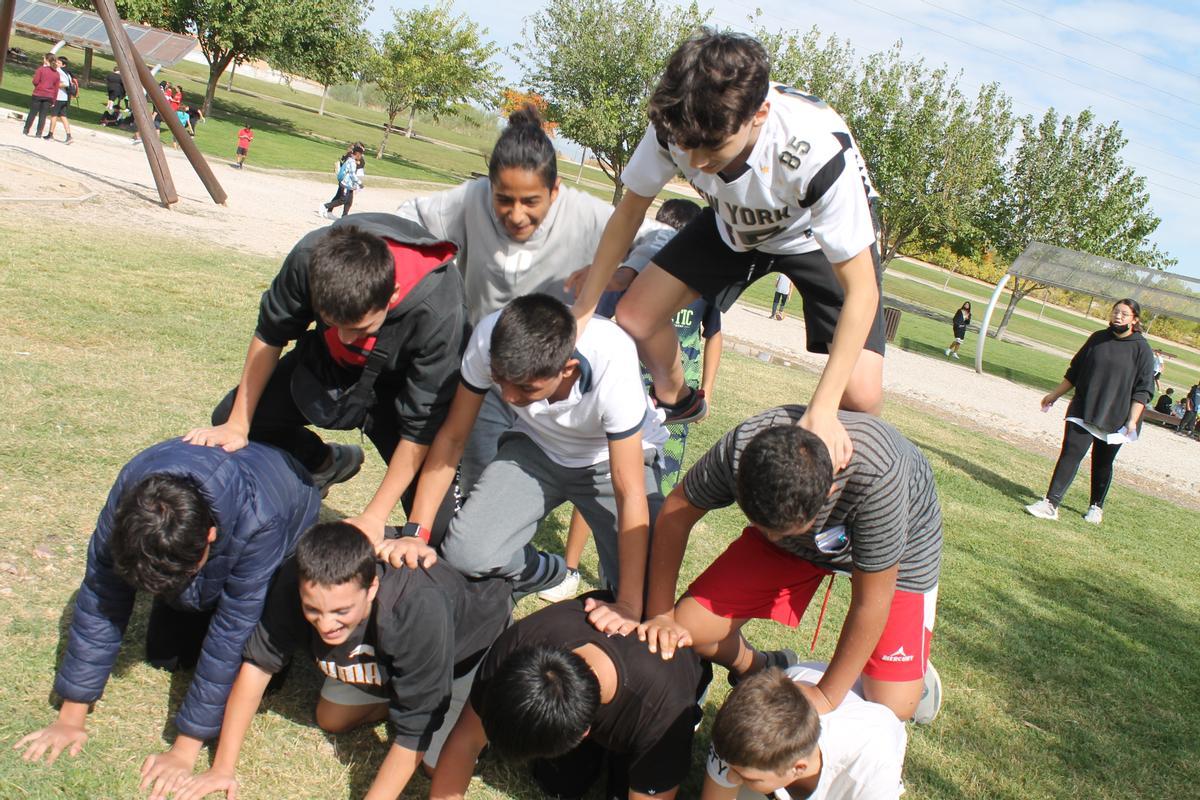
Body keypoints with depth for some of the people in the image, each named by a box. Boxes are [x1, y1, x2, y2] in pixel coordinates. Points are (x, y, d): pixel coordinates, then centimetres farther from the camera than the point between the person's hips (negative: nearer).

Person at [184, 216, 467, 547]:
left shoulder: (438, 312, -41)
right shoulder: (310, 258, -32)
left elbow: (419, 429, -28)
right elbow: (269, 336, -11)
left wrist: (373, 519, -24)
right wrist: (237, 426, -7)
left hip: (402, 385, -4)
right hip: (327, 362, 4)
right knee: (228, 417, 2)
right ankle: (324, 464, 26)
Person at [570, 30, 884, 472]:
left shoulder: (821, 152, -42)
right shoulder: (677, 125, -30)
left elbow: (861, 289, -34)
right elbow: (630, 210, -10)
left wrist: (821, 411, -40)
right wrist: (582, 311, -9)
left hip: (821, 234, -4)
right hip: (735, 225, 4)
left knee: (860, 396, -20)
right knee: (635, 316, -6)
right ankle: (677, 402, 26)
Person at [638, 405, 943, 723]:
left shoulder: (876, 480, -44)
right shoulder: (738, 449, -36)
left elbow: (870, 602, -30)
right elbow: (676, 512, -15)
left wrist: (825, 697, -20)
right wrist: (659, 616, -15)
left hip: (893, 542, -3)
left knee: (893, 705, -14)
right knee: (688, 627, -10)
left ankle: (913, 669, 23)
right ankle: (763, 671, 22)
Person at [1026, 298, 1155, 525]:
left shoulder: (1141, 348, -4)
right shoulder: (1097, 339, 6)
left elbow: (1143, 390, -6)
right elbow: (1075, 371, 16)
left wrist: (1132, 420, -13)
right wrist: (1054, 395, 18)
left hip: (1115, 419, -2)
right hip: (1082, 411, 2)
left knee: (1102, 464, 10)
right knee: (1070, 454, -9)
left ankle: (1096, 507, 28)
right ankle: (1051, 503, -14)